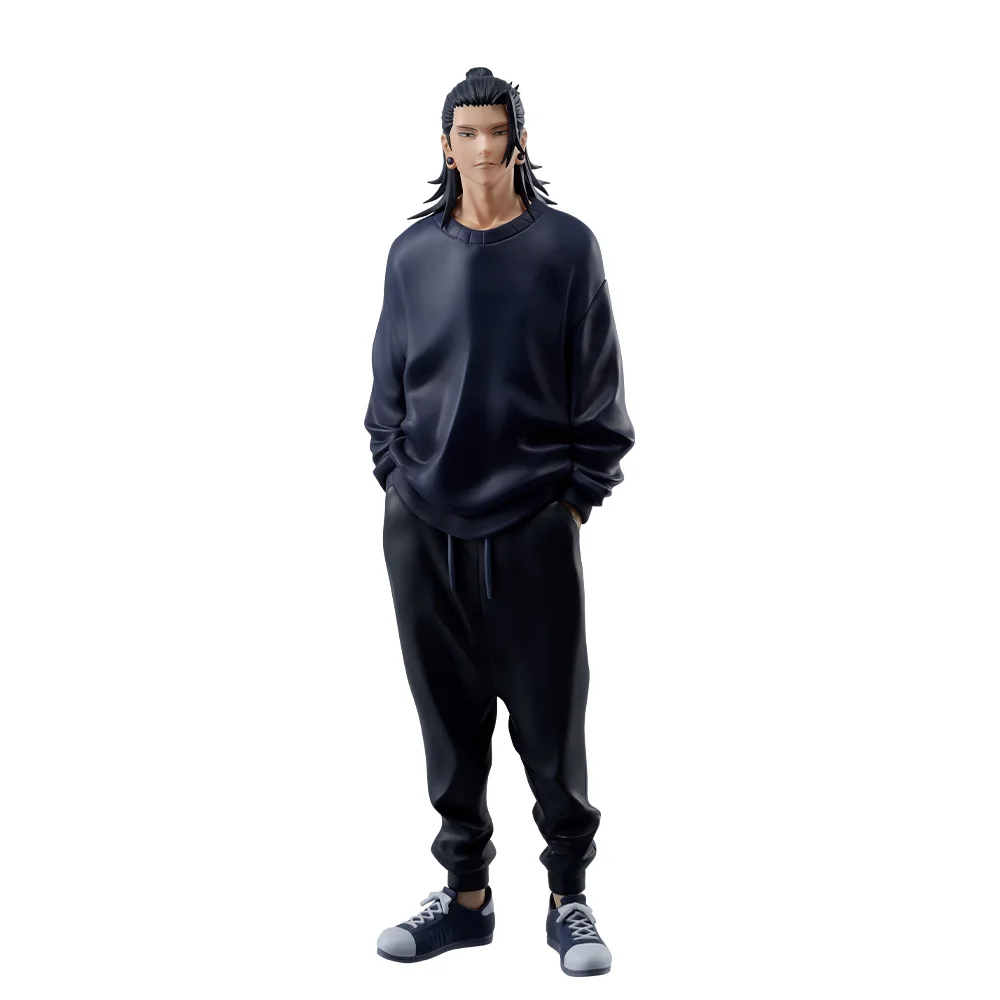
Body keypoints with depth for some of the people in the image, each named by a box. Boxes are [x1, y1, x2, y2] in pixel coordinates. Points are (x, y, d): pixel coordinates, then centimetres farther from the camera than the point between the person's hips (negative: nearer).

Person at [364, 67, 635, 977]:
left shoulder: (566, 246, 0)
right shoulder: (413, 253, 8)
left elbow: (598, 387, 1)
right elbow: (390, 381, 14)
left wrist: (581, 492, -3)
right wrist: (396, 475, 6)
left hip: (535, 526, -3)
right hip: (423, 526, 3)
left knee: (551, 724, 3)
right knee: (450, 721, 10)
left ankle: (569, 896, 18)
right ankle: (465, 894, 23)